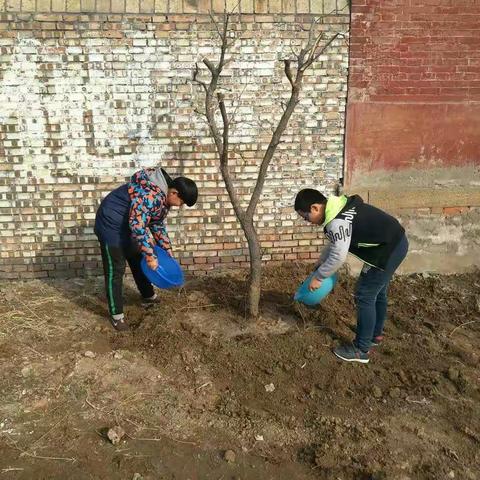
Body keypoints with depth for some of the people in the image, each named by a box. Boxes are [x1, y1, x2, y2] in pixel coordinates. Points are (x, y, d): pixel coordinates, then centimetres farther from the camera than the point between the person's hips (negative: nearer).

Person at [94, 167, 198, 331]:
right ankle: (116, 314, 8)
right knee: (115, 271, -3)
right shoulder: (152, 194, -33)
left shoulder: (164, 198, -1)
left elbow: (157, 224, 11)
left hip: (128, 227, 10)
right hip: (111, 225, -10)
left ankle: (148, 297, 38)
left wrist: (167, 249, 9)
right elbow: (137, 225, -38)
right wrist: (150, 255, -33)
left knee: (138, 261, 20)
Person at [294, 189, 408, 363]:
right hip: (396, 241, 10)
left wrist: (318, 277, -11)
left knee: (365, 297, -3)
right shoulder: (338, 209, 7)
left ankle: (361, 350, 7)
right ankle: (376, 334, 40)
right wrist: (321, 261, 23)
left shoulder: (336, 222, -25)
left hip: (388, 250, -10)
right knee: (377, 293, 22)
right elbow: (336, 244, 21)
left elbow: (338, 257, -23)